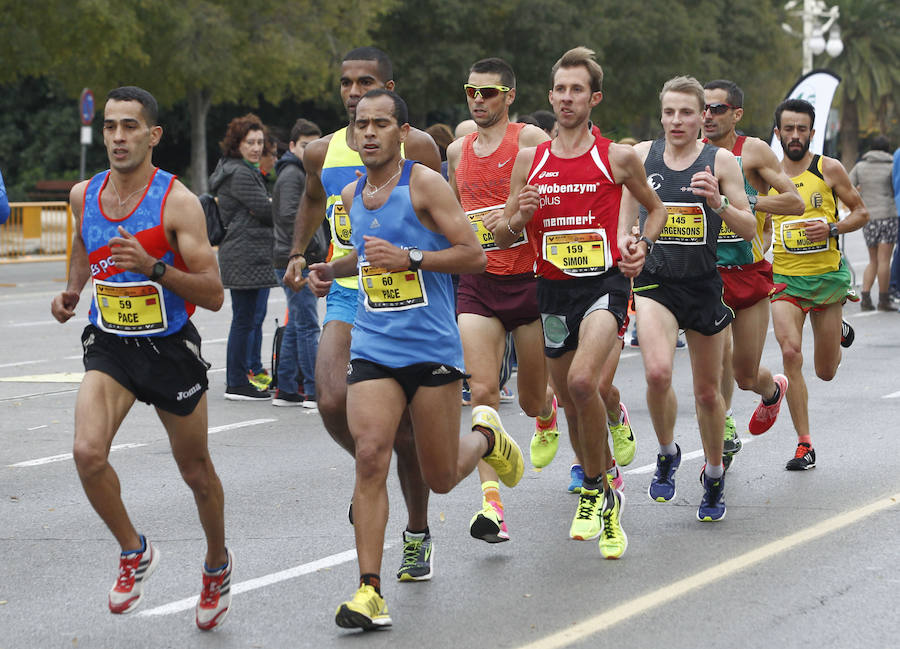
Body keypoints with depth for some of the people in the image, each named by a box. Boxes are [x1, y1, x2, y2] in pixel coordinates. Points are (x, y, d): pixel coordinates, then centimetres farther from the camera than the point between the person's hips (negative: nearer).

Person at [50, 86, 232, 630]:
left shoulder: (178, 203, -16)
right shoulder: (84, 195, -1)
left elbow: (213, 295, -18)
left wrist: (154, 267, -31)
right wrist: (72, 290, 8)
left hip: (170, 349, -3)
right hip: (109, 346, 3)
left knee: (196, 471, 13)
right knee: (88, 453, -22)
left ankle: (218, 564, 40)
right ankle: (134, 553, 2)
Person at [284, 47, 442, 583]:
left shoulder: (416, 147, -4)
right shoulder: (323, 152, 8)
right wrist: (298, 253, 22)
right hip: (346, 297, 3)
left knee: (405, 426, 1)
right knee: (333, 404, -19)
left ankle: (418, 535, 19)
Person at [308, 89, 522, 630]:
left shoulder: (425, 184, -7)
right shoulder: (353, 195, 11)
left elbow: (474, 256, -10)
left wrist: (409, 257, -21)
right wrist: (333, 270, 13)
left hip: (433, 347, -4)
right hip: (374, 347, 4)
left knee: (441, 479, 6)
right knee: (370, 457, -16)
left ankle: (486, 436, 42)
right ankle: (370, 591, -15)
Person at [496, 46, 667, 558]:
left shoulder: (619, 158, -1)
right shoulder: (529, 160, 7)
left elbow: (656, 208, 16)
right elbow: (501, 234, 12)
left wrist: (641, 246, 0)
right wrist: (519, 218, -10)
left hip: (605, 283, -4)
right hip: (553, 288, 4)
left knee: (583, 381, -27)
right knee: (572, 405, 10)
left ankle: (595, 489, -9)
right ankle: (607, 504, 29)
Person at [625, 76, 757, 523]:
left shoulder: (720, 160, -2)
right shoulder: (641, 155, 2)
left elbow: (749, 230, -4)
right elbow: (624, 215, 17)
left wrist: (719, 204, -21)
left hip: (705, 285, 0)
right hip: (655, 282, 0)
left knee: (708, 392, 9)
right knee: (657, 373, -25)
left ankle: (714, 475, 32)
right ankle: (667, 454, 1)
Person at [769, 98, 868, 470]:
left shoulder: (829, 169, -4)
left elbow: (861, 212, 1)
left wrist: (832, 229, -17)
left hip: (827, 276, -1)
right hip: (785, 277, 1)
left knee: (826, 372, 9)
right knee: (790, 352, -22)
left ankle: (840, 331, 47)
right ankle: (804, 445, -15)